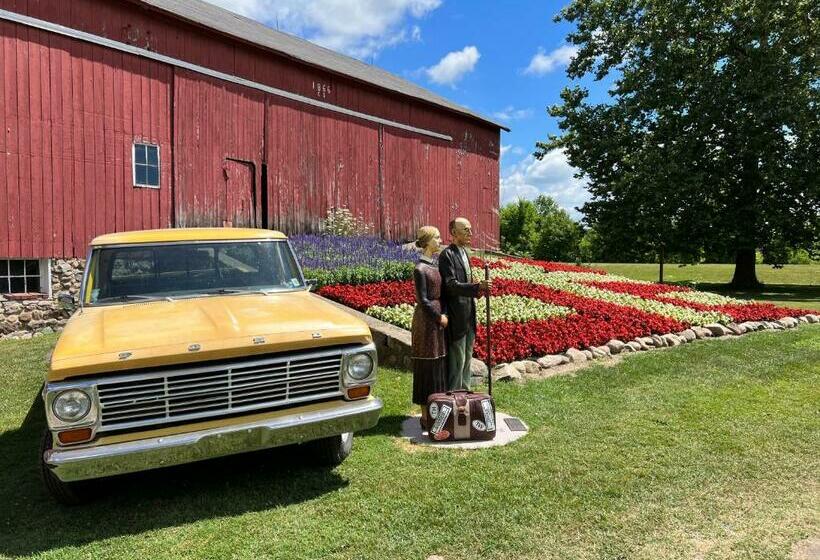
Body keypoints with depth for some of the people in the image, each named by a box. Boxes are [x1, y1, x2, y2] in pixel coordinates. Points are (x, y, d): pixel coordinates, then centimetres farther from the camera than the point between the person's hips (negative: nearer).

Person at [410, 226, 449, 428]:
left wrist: (444, 314, 2)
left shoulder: (433, 265, 12)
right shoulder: (420, 269, -14)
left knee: (438, 363, 13)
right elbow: (423, 300, -16)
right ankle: (426, 416, 9)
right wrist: (439, 317, -11)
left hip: (438, 319, 9)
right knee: (427, 364, -1)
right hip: (427, 320, -9)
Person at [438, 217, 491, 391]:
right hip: (456, 316, -9)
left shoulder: (465, 252, 15)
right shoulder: (447, 255, -14)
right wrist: (478, 287, -31)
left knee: (467, 358, 17)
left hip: (469, 314, 9)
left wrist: (477, 291, 7)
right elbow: (451, 285, -23)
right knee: (457, 360, -3)